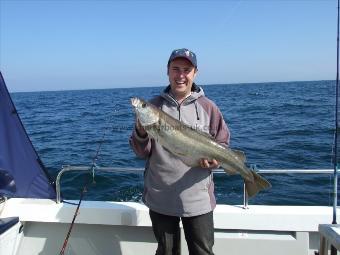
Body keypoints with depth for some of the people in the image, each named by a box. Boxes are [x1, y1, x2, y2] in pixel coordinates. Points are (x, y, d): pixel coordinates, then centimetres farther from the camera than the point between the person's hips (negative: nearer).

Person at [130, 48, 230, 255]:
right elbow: (142, 153, 0)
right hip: (161, 199, 1)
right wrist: (141, 132, -20)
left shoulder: (207, 107, -1)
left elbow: (223, 144, 7)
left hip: (198, 200, 0)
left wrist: (215, 159, -15)